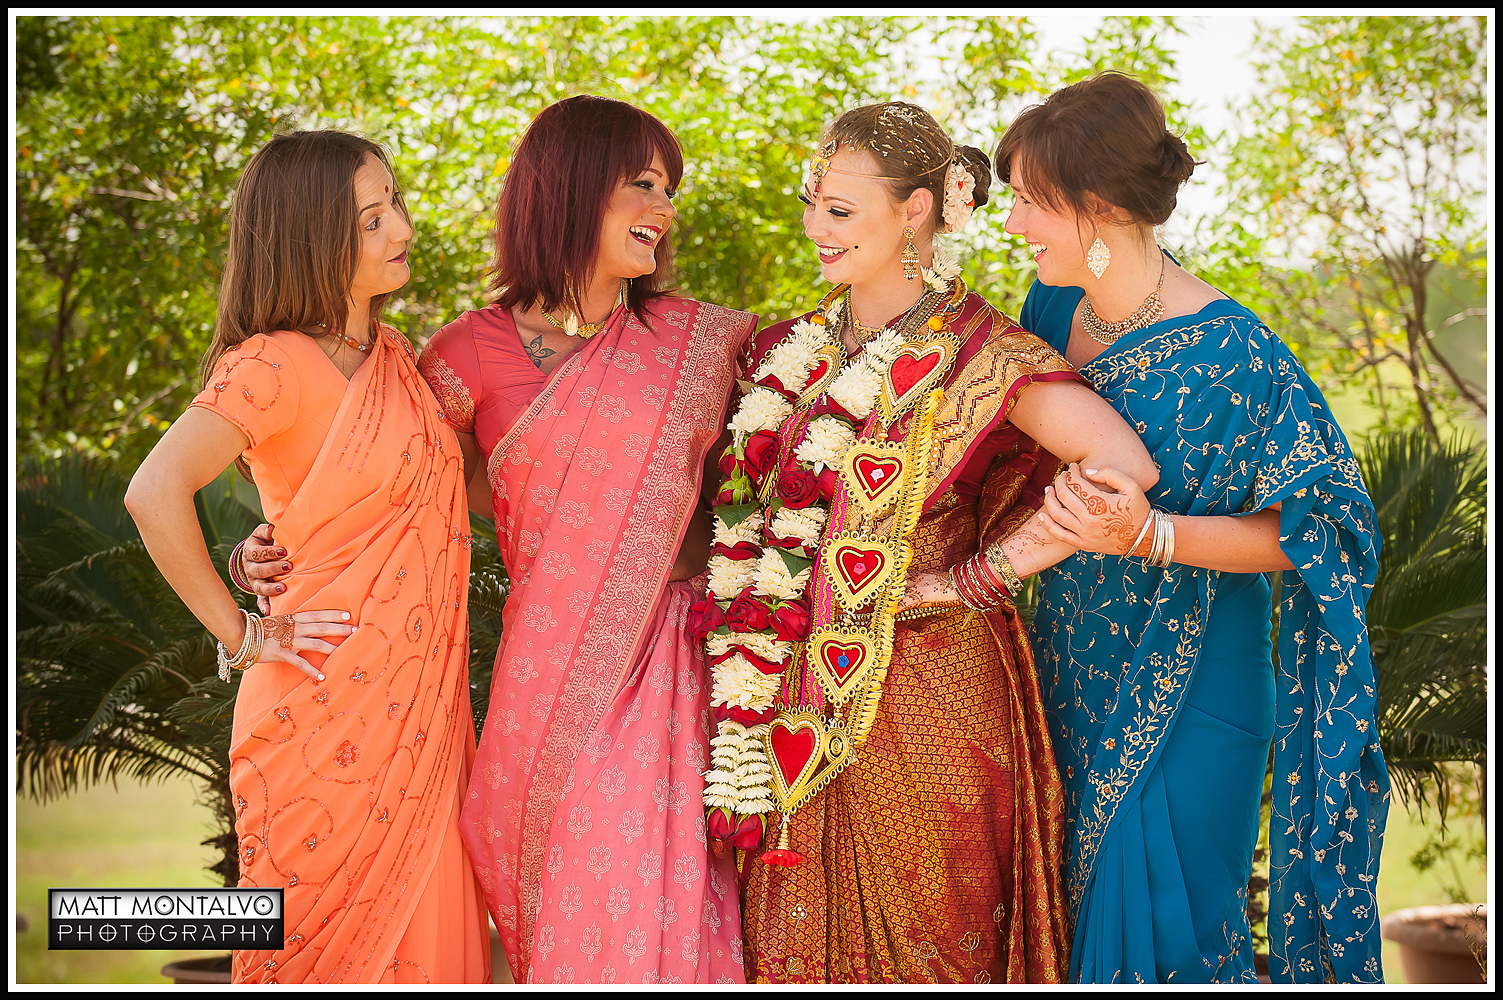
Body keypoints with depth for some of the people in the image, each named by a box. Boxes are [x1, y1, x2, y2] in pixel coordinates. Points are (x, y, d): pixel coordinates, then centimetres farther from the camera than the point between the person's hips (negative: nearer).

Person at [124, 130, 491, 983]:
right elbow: (156, 494, -24)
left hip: (421, 712, 7)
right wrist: (242, 635, -16)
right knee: (328, 951, 3)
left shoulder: (398, 360, 12)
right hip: (332, 713, -7)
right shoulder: (274, 364, -13)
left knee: (425, 941, 10)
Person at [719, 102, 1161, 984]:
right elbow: (756, 509, 20)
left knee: (922, 946, 7)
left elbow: (1125, 468, -24)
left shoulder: (979, 353, -12)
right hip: (807, 697, 6)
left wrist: (974, 578, -19)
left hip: (925, 690, -6)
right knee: (800, 940, 12)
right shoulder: (799, 351, 8)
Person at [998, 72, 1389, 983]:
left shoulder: (1232, 357, -23)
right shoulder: (1052, 309, 0)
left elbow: (1303, 533, -19)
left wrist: (1147, 534, -30)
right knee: (1069, 915, 16)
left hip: (1185, 702, -6)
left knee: (1159, 937, 4)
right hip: (1071, 675, 6)